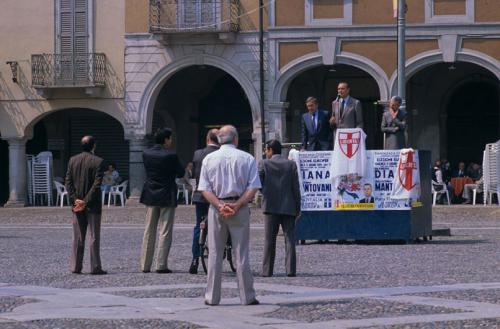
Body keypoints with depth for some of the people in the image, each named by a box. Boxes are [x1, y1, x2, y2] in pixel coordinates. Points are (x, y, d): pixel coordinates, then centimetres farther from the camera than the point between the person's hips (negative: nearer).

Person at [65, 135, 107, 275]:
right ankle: (95, 267, -2)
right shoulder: (98, 161, -10)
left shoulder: (73, 160, 4)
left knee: (78, 238, 10)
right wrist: (86, 201, -14)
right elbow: (97, 184, -16)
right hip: (92, 205, -4)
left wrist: (75, 199, -4)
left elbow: (68, 182, 0)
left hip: (77, 205, 4)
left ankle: (76, 267, 9)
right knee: (94, 237, 0)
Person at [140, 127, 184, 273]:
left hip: (150, 196, 5)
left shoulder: (146, 154, -1)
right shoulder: (170, 155, -15)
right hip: (167, 197, -5)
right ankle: (161, 265, -3)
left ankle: (145, 265, 11)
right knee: (165, 232, 0)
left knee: (149, 232, 11)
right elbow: (180, 173, -5)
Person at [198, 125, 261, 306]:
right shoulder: (247, 159, 1)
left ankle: (212, 296, 6)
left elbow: (205, 189, -3)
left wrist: (219, 205, -10)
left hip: (216, 208, 1)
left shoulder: (209, 159, 5)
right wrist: (237, 205, -11)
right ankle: (247, 296, 4)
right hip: (240, 209, -1)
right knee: (241, 254, 3)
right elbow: (253, 187, -7)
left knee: (214, 253, 6)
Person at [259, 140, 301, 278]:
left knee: (269, 240, 3)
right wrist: (298, 207, 6)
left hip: (271, 206, -1)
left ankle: (267, 270, 1)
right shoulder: (291, 164, 1)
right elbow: (296, 187, 0)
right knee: (289, 238, 2)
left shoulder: (264, 164, -3)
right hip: (288, 207, 1)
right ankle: (290, 270, -4)